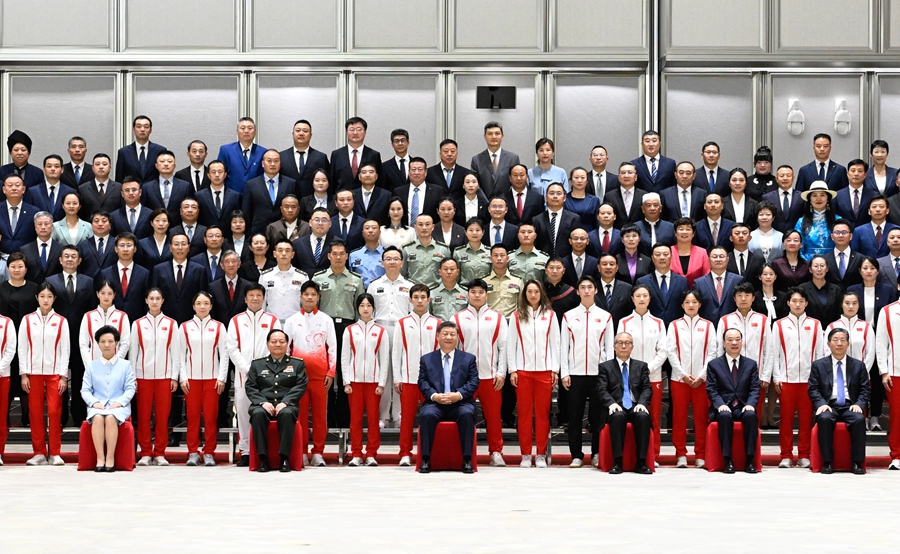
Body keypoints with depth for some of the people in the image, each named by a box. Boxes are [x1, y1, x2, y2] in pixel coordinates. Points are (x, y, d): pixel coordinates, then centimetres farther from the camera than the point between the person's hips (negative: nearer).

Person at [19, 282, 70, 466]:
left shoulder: (61, 321, 2)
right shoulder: (27, 320, 4)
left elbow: (65, 350, 2)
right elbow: (22, 348, 4)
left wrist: (63, 376, -3)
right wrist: (23, 374, -1)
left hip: (54, 373, -1)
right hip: (34, 372, 1)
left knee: (55, 412, -4)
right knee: (35, 413, 2)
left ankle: (55, 453, 3)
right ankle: (39, 453, 9)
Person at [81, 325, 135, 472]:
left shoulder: (125, 365, 11)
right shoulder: (91, 366, 15)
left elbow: (130, 388, 4)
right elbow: (85, 390, 8)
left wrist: (119, 402, -13)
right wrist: (94, 402, -11)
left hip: (119, 406, -1)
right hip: (97, 405, 1)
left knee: (110, 418, -36)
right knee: (98, 418, -35)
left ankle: (110, 459, -33)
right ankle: (100, 459, -35)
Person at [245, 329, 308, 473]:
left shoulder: (297, 364, 15)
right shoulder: (257, 364, 18)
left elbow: (301, 386, 3)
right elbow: (250, 387, 8)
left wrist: (285, 402, -13)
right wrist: (263, 402, -11)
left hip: (286, 405, -1)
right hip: (263, 405, 1)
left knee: (286, 414, -37)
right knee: (258, 414, -35)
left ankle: (284, 458, -32)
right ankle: (263, 458, -30)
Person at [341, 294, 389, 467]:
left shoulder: (381, 331, 6)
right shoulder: (350, 330, 7)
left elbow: (385, 359, 5)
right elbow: (344, 357, 6)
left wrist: (382, 384, -2)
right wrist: (346, 382, -1)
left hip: (373, 380, 0)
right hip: (355, 380, 0)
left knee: (373, 418, -1)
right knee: (355, 418, 0)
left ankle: (371, 454, 5)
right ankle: (356, 454, 6)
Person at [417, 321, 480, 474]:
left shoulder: (469, 358, 16)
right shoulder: (426, 359, 17)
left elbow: (474, 382, 5)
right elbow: (422, 382, 6)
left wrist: (459, 395, -14)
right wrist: (434, 396, -14)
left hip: (460, 404, 0)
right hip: (435, 403, 0)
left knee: (467, 414, -34)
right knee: (426, 414, -33)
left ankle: (467, 460, -28)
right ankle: (425, 460, -26)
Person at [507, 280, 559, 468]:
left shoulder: (550, 315, 7)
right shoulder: (516, 316, 6)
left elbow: (555, 344, 7)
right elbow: (511, 344, 5)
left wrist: (555, 370, 2)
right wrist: (512, 370, -1)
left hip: (544, 371, 0)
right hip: (523, 371, 0)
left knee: (543, 413, 2)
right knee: (524, 412, 1)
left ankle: (541, 455, 8)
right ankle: (525, 455, 6)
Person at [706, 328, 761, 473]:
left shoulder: (751, 364, 14)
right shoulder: (714, 365, 9)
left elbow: (755, 389, 6)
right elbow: (712, 389, 1)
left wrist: (750, 404, -13)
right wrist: (721, 404, -17)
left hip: (744, 408, 1)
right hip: (723, 408, -1)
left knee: (751, 416, -33)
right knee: (725, 416, -36)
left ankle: (750, 460, -27)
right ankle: (728, 460, -30)